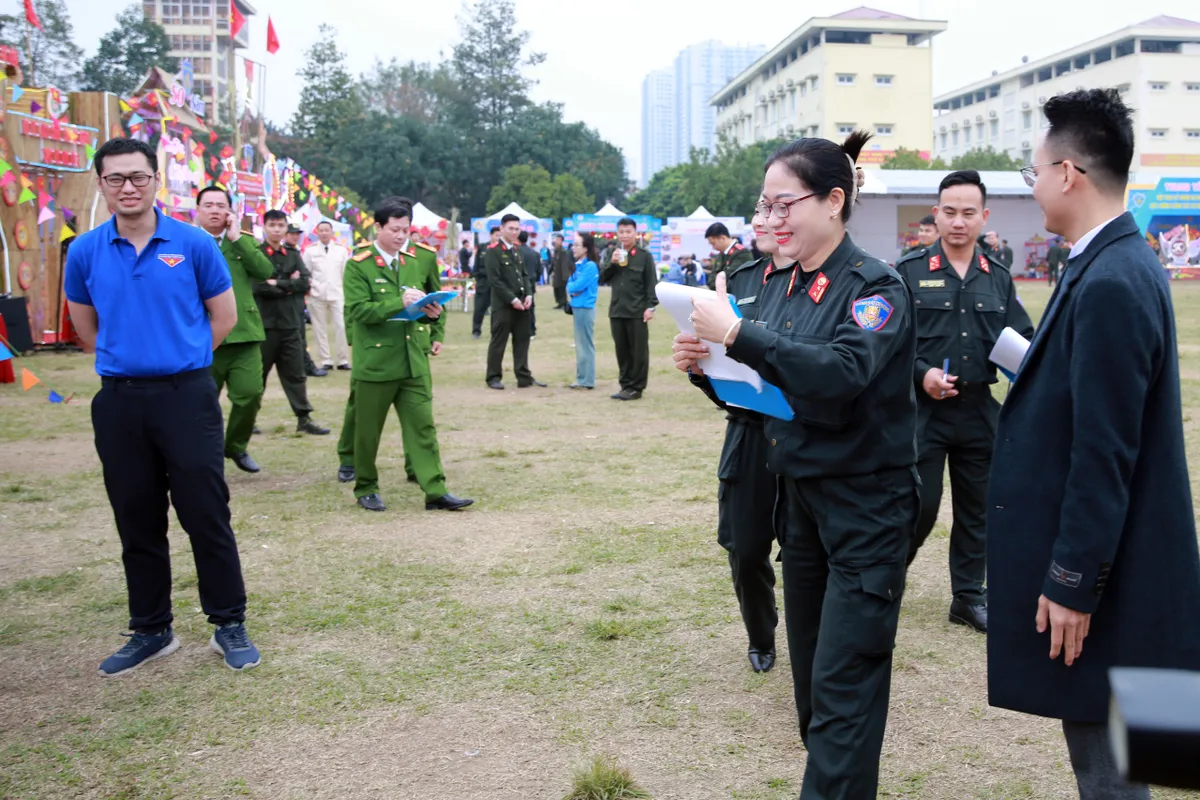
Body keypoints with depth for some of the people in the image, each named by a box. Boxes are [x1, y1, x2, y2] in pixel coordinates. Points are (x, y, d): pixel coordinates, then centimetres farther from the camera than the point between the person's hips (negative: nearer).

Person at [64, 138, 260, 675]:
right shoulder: (85, 252, 2)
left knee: (206, 514, 0)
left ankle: (230, 625, 13)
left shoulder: (193, 244, -4)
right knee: (137, 522, 11)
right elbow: (85, 326, 17)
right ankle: (150, 631, 23)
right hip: (118, 401, 3)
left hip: (186, 395, -2)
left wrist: (178, 356, 8)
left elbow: (224, 316, 5)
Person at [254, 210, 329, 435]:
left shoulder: (293, 255, 11)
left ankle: (304, 419, 10)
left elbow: (305, 283, -2)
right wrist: (289, 284, -10)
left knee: (295, 373, 7)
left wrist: (278, 284, -12)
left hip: (291, 323, 4)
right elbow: (258, 286, -18)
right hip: (265, 324, -4)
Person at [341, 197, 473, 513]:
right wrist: (399, 302, -24)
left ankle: (436, 491, 5)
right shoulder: (359, 264, -7)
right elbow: (358, 310, -17)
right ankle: (366, 489, 24)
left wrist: (437, 332, 3)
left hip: (414, 358, 3)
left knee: (422, 426, 2)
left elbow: (436, 295, 19)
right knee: (367, 429, 8)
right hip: (374, 359, -3)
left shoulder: (423, 258, 6)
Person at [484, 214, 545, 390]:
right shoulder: (493, 251, -8)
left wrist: (528, 295, -1)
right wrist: (512, 299, -17)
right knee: (499, 342, 1)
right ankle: (493, 377, 9)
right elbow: (494, 280, -15)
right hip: (503, 305, -7)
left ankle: (524, 377, 14)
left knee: (522, 341, 8)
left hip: (521, 303, 7)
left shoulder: (517, 249, 15)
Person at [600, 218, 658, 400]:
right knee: (622, 350, 9)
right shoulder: (613, 253, 12)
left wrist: (650, 306, -11)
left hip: (637, 311, -5)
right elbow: (602, 279, 7)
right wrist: (611, 263, -8)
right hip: (616, 310, 5)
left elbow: (651, 283, -4)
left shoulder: (644, 255, -2)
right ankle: (625, 385, 16)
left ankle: (636, 387, 5)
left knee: (638, 351, 0)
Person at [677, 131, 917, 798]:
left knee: (843, 681, -5)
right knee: (811, 668, 17)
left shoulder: (875, 286, -13)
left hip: (866, 504, -7)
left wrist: (737, 335, -33)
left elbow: (842, 372, -31)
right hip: (801, 493, 8)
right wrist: (706, 365, -9)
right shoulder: (782, 288, 8)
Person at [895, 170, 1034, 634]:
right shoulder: (909, 272, -4)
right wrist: (920, 373, -18)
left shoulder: (998, 278, 8)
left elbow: (1022, 340, 12)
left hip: (979, 411, 4)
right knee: (919, 507, -2)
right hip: (923, 409, -4)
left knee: (977, 509, 11)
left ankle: (968, 596, 26)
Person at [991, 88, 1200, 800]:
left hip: (1099, 578, -10)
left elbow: (1104, 456, -23)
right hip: (1100, 558, 10)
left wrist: (1072, 583, -19)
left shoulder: (1110, 283, -23)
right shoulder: (1118, 264, 8)